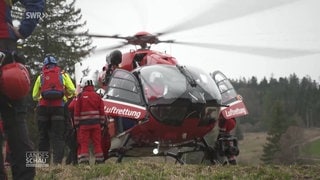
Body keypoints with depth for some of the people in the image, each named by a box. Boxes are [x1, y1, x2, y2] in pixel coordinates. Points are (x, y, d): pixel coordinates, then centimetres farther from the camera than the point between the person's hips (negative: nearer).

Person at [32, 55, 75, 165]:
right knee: (58, 136, -1)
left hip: (43, 107, 1)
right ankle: (57, 161, -13)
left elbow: (34, 96, 7)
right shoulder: (63, 75, 7)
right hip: (59, 107, -1)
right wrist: (65, 95, 20)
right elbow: (72, 91, 2)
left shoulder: (41, 77, 8)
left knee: (43, 136, 8)